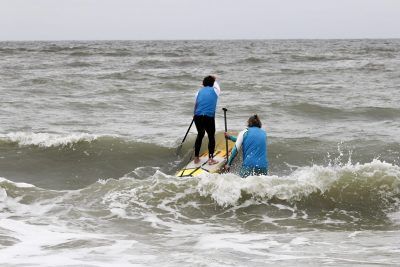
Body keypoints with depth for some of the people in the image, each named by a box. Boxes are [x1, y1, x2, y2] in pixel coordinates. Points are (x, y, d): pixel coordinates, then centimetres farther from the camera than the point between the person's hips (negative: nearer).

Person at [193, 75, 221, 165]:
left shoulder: (199, 92, 13)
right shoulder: (215, 90, 7)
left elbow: (195, 105, 15)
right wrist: (214, 80, 52)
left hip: (198, 117, 3)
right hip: (209, 117, -3)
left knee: (200, 135, 22)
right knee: (211, 137, 11)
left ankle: (196, 158, 24)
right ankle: (211, 158, 2)